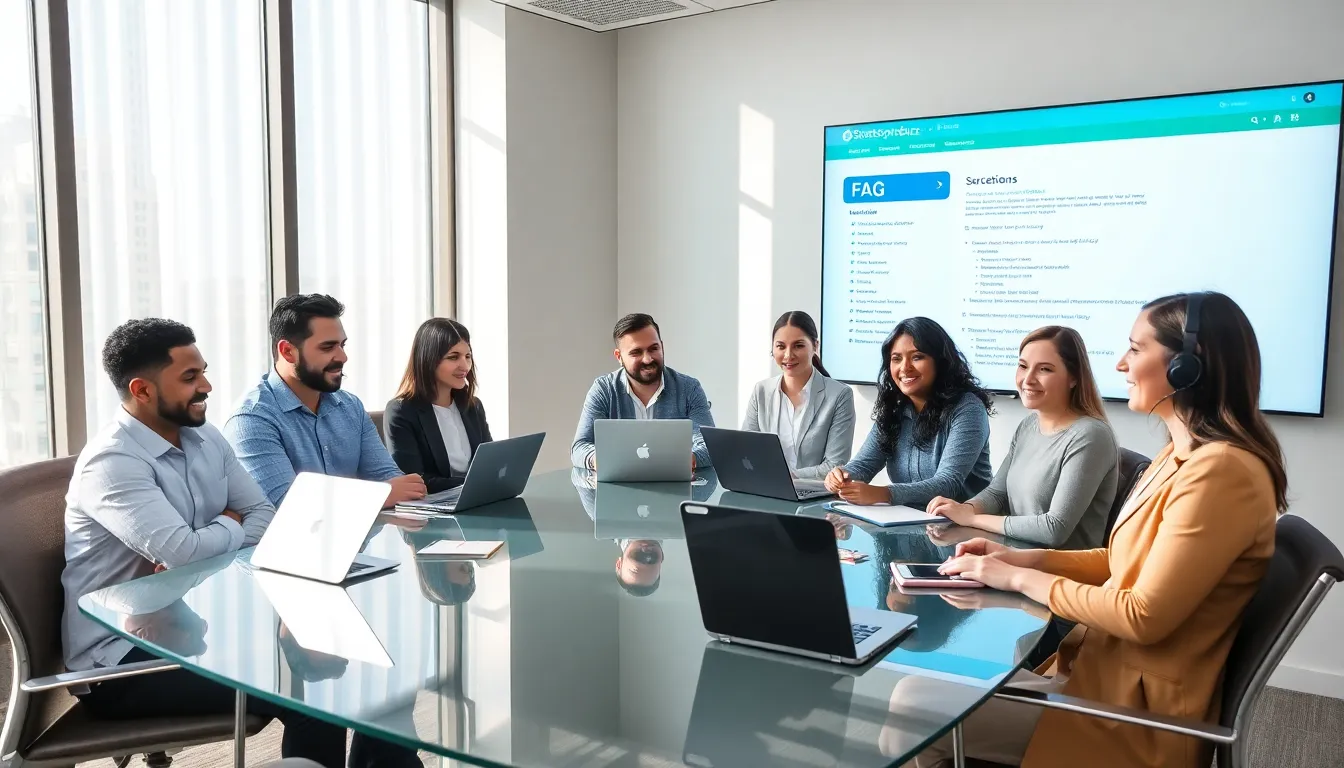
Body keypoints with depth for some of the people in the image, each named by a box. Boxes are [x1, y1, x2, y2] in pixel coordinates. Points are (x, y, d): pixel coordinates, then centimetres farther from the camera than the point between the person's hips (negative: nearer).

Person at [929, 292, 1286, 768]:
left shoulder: (1221, 471, -23)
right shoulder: (1183, 455, 9)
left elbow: (1144, 616, -24)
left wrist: (1021, 579, -14)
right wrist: (1021, 558, 4)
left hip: (1139, 707, -9)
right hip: (1107, 665, 9)